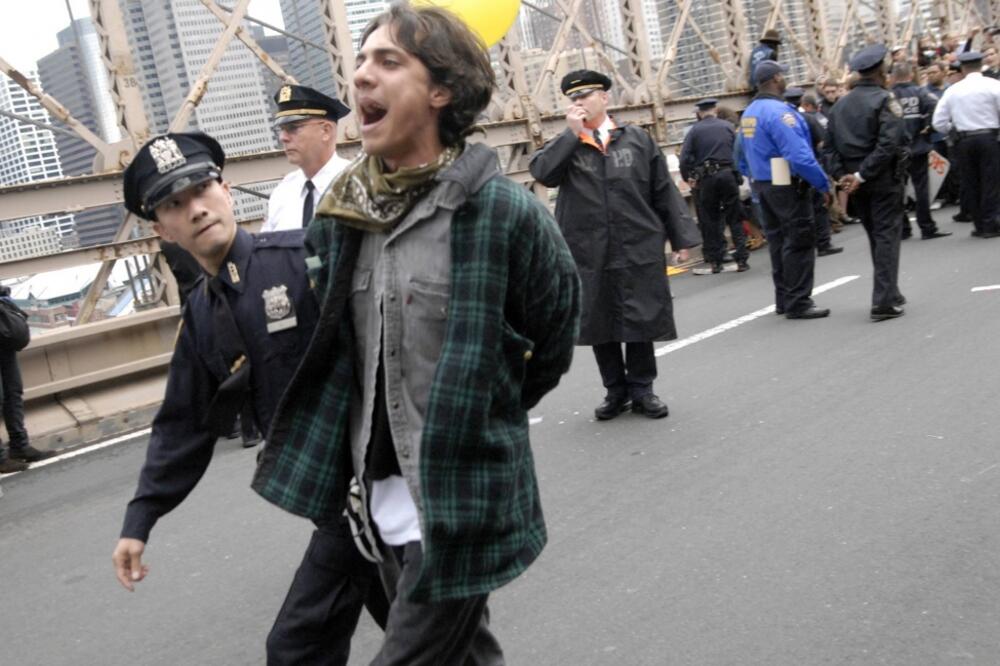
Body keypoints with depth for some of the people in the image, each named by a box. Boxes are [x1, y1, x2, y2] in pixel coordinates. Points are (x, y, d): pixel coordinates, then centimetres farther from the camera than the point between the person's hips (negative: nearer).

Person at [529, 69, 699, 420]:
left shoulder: (637, 139, 7)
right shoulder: (565, 145, 7)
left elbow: (664, 191, 7)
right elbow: (541, 172, -13)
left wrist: (681, 237, 5)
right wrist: (571, 133, -11)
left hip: (639, 249, -1)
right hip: (587, 254, 1)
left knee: (640, 321, 6)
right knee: (599, 324, 8)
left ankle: (641, 389, 21)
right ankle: (615, 390, 23)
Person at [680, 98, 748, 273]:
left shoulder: (694, 130, 0)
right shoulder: (728, 127, 5)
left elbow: (685, 158, -8)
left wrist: (688, 178, 4)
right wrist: (738, 174, 13)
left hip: (705, 178, -1)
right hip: (728, 174, 1)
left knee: (710, 220, 7)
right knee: (735, 219, 6)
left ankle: (715, 261, 9)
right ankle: (742, 259, 3)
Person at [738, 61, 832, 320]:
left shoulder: (748, 114, 10)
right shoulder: (778, 111, -18)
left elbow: (744, 160, 16)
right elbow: (799, 155, -24)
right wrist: (824, 183, -16)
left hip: (763, 185, 9)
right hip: (788, 186, -9)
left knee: (778, 241, 15)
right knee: (799, 242, -3)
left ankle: (784, 299, 22)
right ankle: (798, 303, 0)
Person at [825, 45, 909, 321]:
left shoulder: (841, 104, 10)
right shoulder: (884, 99, -10)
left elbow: (830, 144, 5)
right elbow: (889, 143, -20)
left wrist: (841, 174, -3)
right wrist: (863, 175, -19)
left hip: (857, 182, 6)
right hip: (884, 180, -6)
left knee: (876, 237, 16)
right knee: (887, 236, -3)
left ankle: (890, 294, 26)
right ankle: (884, 302, -8)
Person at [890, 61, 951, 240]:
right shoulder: (919, 92, -3)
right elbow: (934, 106, -19)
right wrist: (928, 128, -7)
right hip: (918, 146, 0)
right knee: (921, 186, 4)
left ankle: (902, 228, 14)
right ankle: (927, 228, 4)